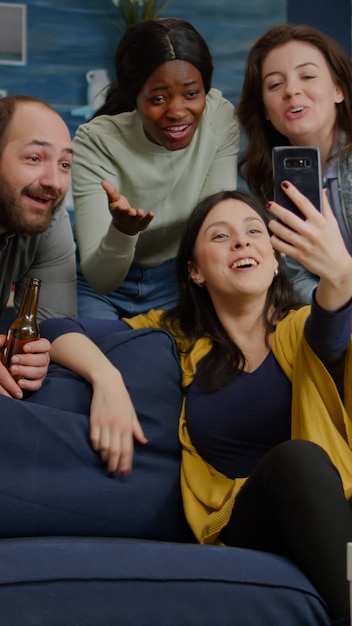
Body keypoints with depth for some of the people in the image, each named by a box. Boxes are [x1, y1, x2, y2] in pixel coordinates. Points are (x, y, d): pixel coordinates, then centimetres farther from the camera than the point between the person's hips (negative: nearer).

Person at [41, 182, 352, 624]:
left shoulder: (301, 328, 7)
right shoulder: (178, 336, 13)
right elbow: (58, 330, 11)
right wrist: (106, 379, -12)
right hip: (237, 519, 1)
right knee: (296, 458, -33)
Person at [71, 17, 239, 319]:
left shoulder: (220, 118, -16)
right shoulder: (96, 143, -23)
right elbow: (99, 279, -26)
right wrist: (122, 230, -47)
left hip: (179, 279, 2)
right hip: (104, 287, -2)